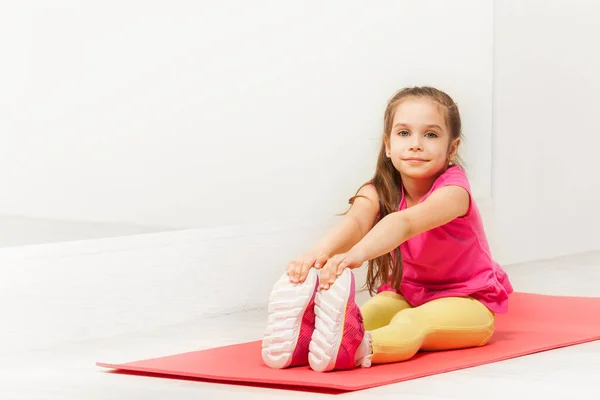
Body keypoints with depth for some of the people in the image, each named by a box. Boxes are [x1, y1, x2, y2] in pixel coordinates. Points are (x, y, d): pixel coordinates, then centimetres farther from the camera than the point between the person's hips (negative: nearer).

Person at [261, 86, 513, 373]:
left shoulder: (453, 191, -23)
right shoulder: (379, 192, -9)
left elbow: (405, 222, -44)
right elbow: (355, 221, -33)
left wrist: (357, 253, -64)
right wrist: (321, 252, -58)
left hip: (466, 303, -6)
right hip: (405, 296, 6)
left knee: (411, 324, -37)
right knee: (369, 312, -27)